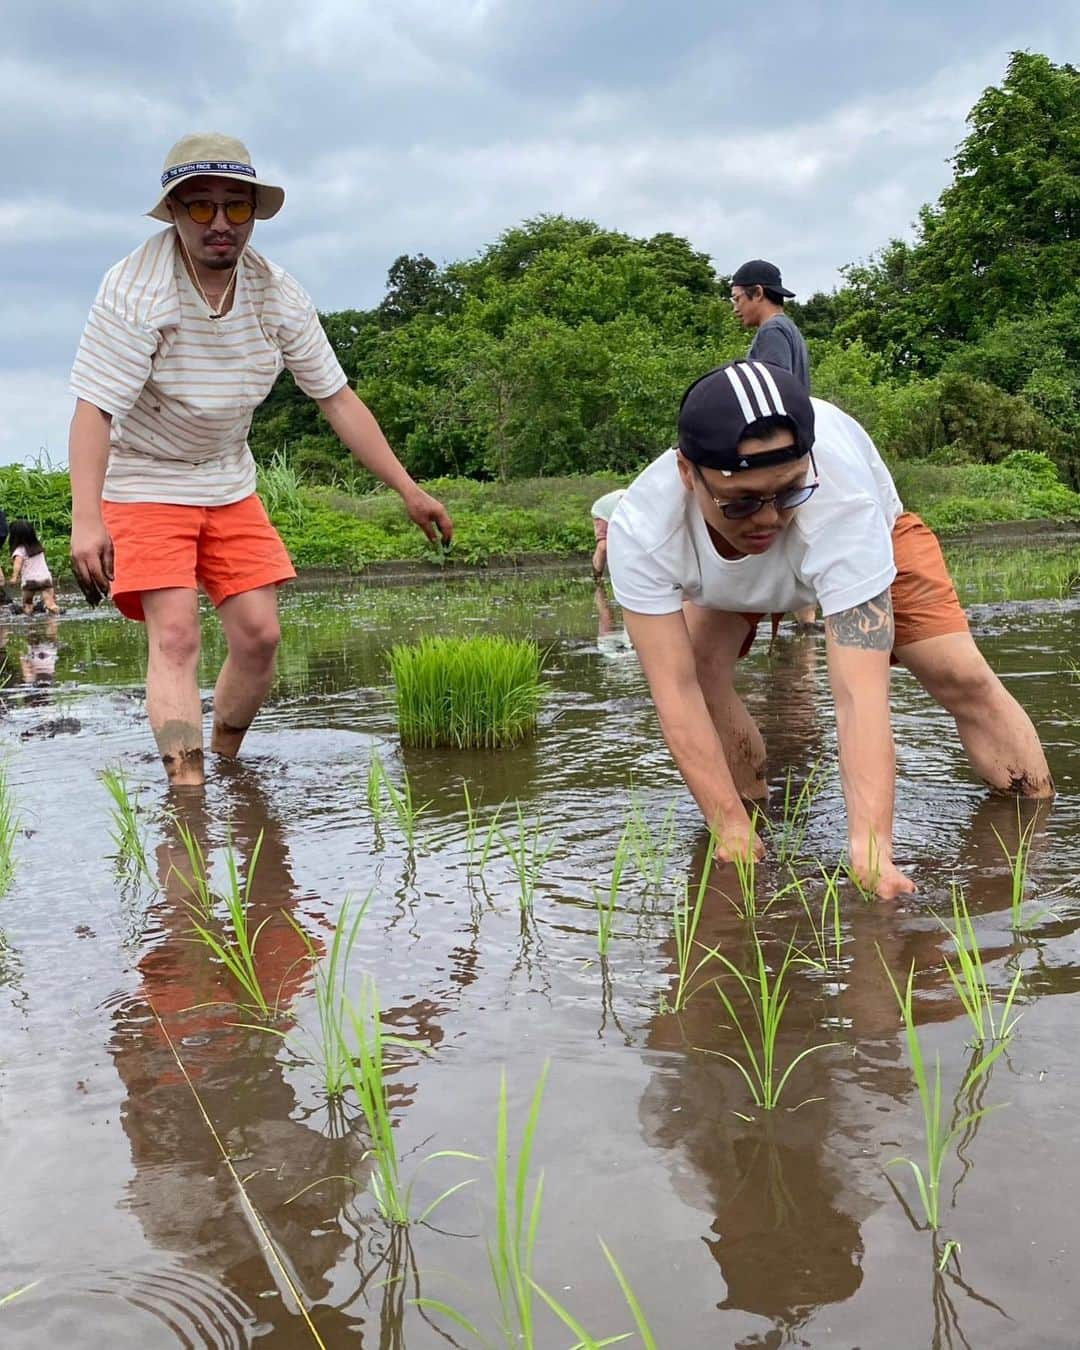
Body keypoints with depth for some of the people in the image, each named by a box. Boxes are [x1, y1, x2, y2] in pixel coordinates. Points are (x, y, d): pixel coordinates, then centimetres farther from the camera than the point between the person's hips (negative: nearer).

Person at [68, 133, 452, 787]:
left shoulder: (278, 295, -7)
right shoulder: (135, 290, -23)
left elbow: (337, 398, -1)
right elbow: (93, 410, -28)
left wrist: (408, 490, -3)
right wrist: (86, 520, -40)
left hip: (231, 486, 5)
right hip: (143, 484, -5)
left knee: (259, 634, -1)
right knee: (176, 636, -17)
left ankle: (224, 763, 20)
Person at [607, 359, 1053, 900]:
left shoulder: (840, 497, -47)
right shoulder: (641, 530, -42)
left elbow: (859, 693, -52)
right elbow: (676, 690, -39)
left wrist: (870, 847, -58)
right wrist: (731, 827, -42)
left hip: (867, 539, -1)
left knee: (963, 677, -14)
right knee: (701, 671, -23)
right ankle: (755, 816, -1)